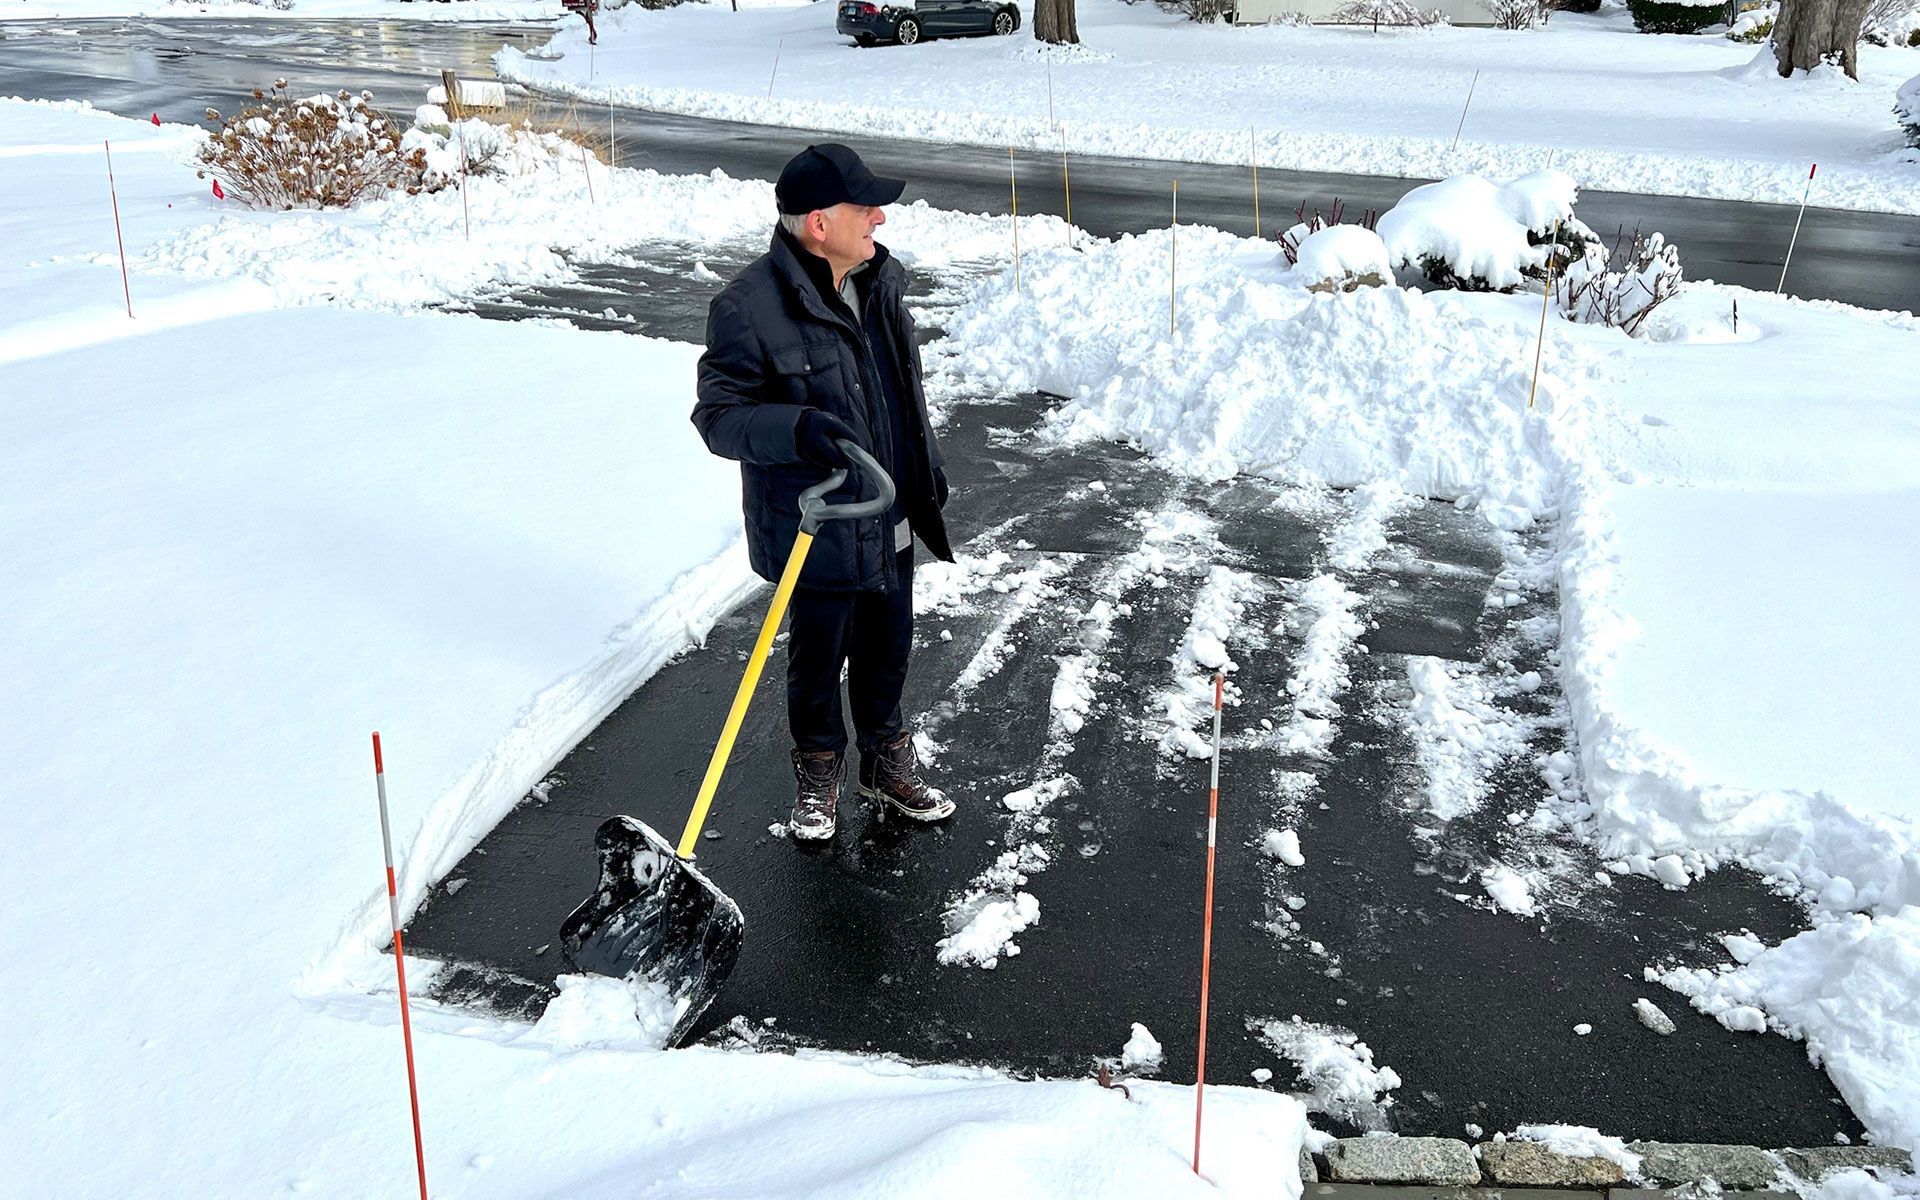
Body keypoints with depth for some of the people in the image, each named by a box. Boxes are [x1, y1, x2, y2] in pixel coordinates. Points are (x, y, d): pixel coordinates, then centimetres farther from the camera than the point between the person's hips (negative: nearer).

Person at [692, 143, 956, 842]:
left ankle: (886, 765, 41)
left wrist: (928, 465, 21)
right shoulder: (749, 307, -22)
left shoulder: (879, 278, 1)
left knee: (887, 649, 20)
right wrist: (797, 427, -35)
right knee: (818, 659, 12)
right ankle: (819, 773, 37)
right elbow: (718, 415, -18)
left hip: (891, 519, 6)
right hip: (818, 529, -6)